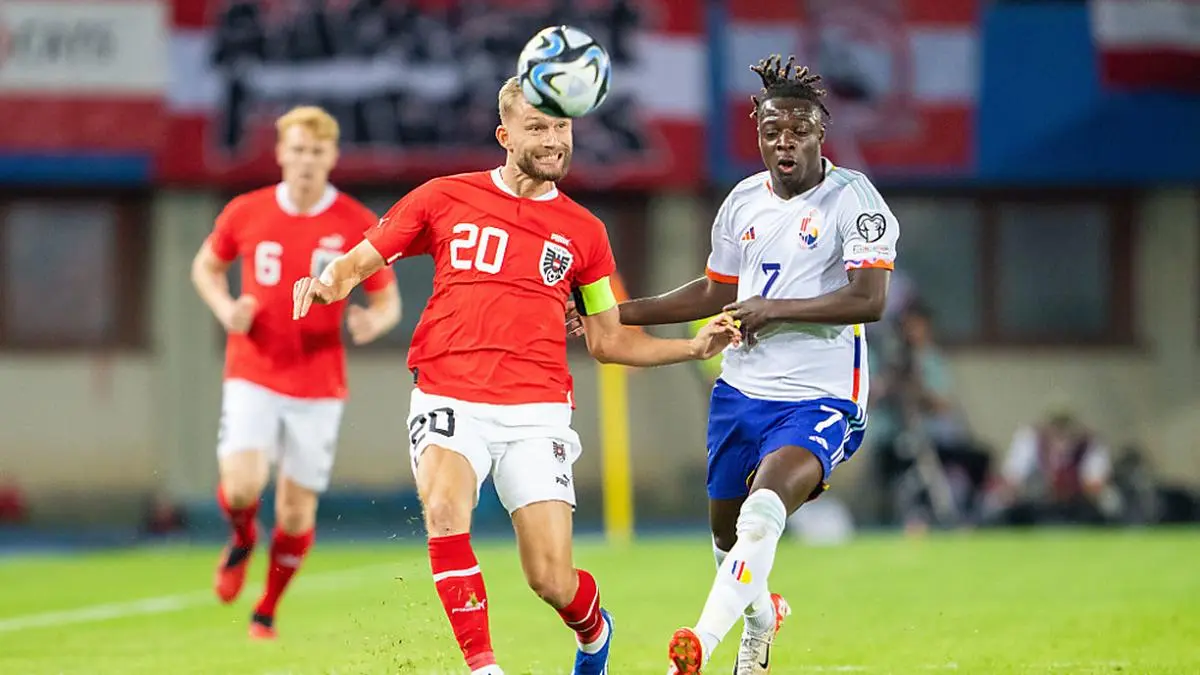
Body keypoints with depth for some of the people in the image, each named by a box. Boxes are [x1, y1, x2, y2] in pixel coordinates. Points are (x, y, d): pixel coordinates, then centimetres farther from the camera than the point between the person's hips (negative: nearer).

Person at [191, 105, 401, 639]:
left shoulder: (358, 226, -5)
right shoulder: (245, 213, -1)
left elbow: (388, 300, 3)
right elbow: (206, 266, 16)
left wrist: (372, 322, -21)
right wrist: (225, 309, -5)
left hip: (319, 387, 0)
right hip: (253, 376, 0)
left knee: (297, 510, 3)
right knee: (242, 485, -20)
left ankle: (267, 611, 25)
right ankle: (242, 542, 17)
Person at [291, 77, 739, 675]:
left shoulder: (582, 232, 11)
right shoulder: (446, 198, 7)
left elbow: (607, 341, 17)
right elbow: (358, 263, 11)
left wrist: (695, 347, 4)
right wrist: (326, 284, -12)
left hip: (536, 413, 1)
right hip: (449, 401, -1)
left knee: (553, 582, -6)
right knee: (445, 510, -32)